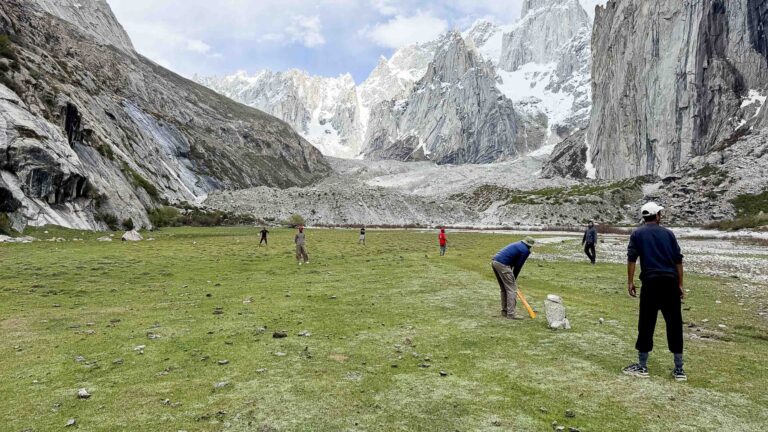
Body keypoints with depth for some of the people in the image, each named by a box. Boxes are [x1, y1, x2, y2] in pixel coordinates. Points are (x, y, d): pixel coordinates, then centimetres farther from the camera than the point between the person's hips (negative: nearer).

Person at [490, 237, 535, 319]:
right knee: (512, 290, -2)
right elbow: (518, 266, 1)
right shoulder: (525, 251, 0)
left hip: (494, 261, 9)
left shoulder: (517, 245, 26)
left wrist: (512, 277, 21)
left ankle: (504, 311, 25)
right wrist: (514, 279, 14)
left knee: (504, 289, 19)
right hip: (502, 265, -9)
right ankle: (511, 314, -3)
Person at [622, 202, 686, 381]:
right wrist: (680, 285, 13)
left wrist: (630, 282, -2)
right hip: (671, 283, 2)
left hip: (651, 282, -2)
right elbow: (678, 260, 9)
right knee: (674, 324, 8)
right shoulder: (668, 233, 11)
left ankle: (642, 366, 8)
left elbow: (632, 259, -4)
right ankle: (679, 369, 13)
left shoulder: (638, 234, 5)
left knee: (646, 324, 2)